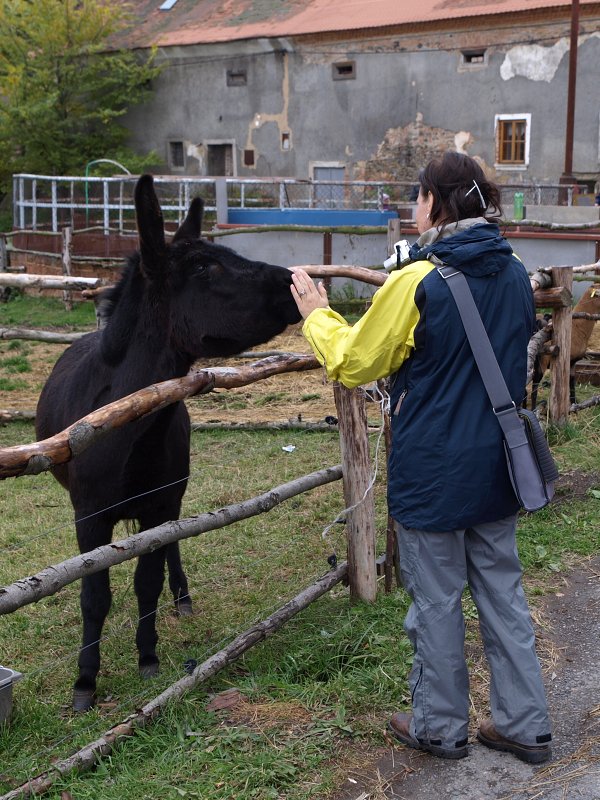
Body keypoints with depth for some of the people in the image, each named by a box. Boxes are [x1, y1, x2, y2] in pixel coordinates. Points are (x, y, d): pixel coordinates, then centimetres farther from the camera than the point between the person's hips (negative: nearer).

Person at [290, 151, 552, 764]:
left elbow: (354, 364, -9)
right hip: (495, 466, 6)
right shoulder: (515, 276, 1)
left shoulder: (417, 284, -19)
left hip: (432, 474, -6)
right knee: (502, 593, 16)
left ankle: (440, 727, 25)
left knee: (436, 603, 9)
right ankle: (524, 725, 25)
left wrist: (317, 316, 8)